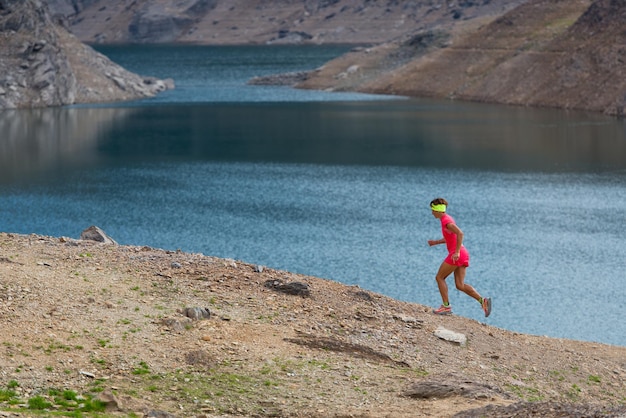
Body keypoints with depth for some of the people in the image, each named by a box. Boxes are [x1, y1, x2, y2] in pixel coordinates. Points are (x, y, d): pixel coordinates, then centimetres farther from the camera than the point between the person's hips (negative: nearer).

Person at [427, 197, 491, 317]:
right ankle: (483, 300, -9)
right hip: (463, 254, 9)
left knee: (440, 277, 4)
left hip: (456, 255, -9)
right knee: (460, 285, 5)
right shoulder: (447, 219, 18)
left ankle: (446, 306, 4)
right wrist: (436, 242, 27)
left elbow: (460, 233, -27)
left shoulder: (446, 221, -12)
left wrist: (457, 252, -29)